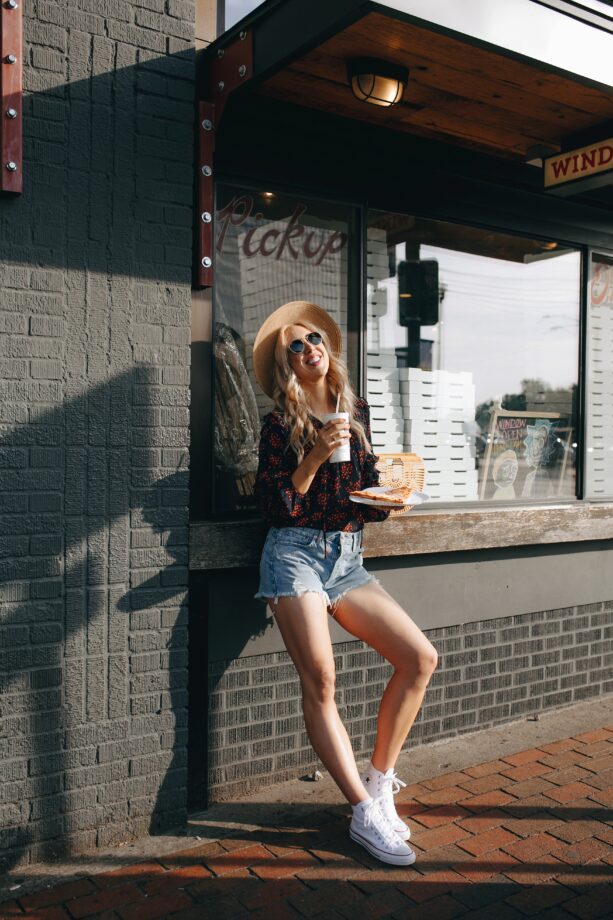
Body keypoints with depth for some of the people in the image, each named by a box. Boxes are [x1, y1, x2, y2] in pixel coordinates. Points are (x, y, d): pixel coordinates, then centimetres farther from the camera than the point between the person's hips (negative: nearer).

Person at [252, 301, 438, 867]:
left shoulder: (356, 410, 11)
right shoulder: (281, 423, -3)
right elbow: (272, 505, -8)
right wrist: (316, 457, -18)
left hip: (347, 558, 5)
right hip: (296, 555, -5)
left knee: (421, 658, -4)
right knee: (320, 682, -13)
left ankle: (380, 782, 10)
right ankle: (364, 813, -2)